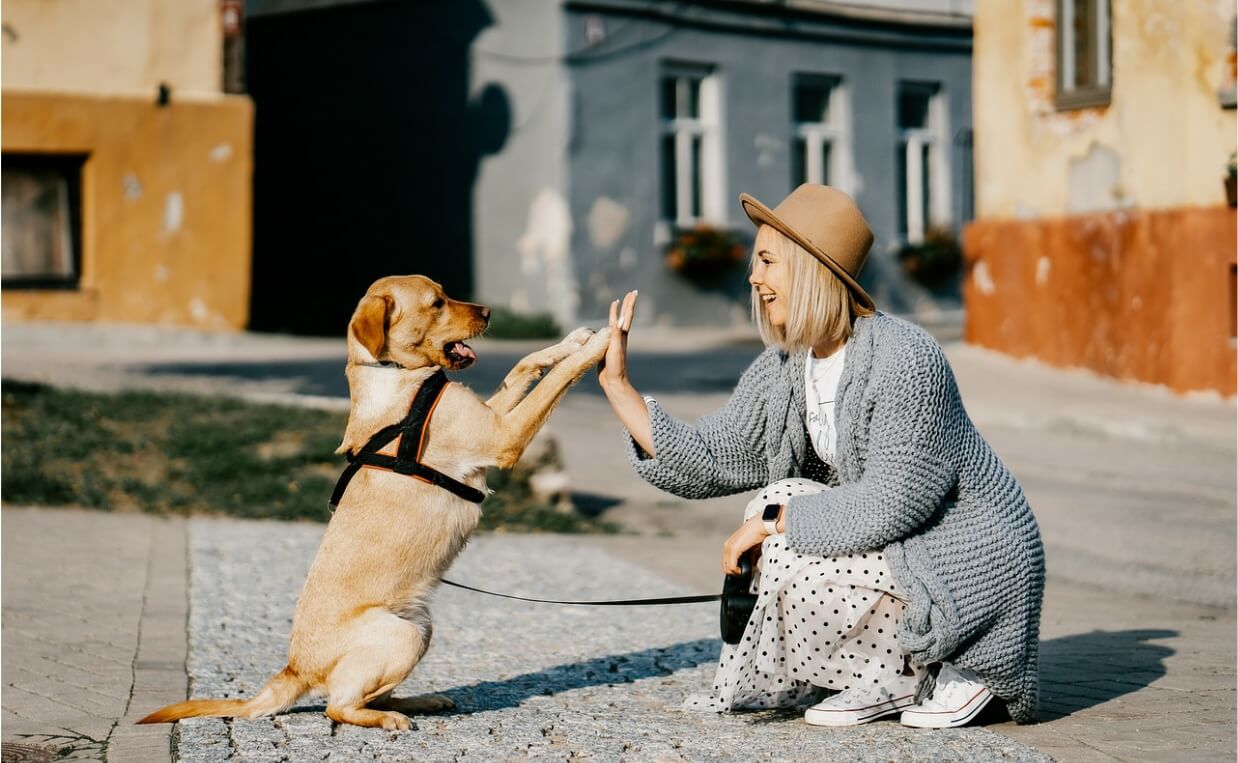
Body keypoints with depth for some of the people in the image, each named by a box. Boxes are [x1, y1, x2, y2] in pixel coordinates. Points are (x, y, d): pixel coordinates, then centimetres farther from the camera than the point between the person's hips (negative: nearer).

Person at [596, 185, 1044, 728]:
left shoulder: (903, 359, -24)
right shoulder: (782, 369, 2)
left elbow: (894, 500, -27)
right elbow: (708, 463, -1)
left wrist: (773, 520, -21)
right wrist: (617, 384, -4)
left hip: (973, 564, -9)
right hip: (898, 549, 9)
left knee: (795, 572, -21)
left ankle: (944, 675, -1)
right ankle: (888, 680, 5)